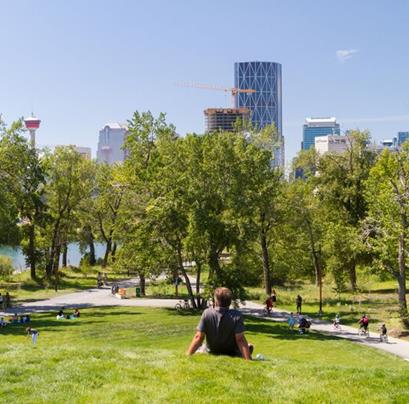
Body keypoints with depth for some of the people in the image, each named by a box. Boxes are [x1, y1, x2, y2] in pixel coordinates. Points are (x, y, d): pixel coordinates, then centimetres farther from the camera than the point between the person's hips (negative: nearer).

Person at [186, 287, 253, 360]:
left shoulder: (207, 313, -19)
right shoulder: (236, 316, -22)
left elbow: (198, 337, -19)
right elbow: (240, 339, -26)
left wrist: (188, 355, -14)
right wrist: (248, 359, -23)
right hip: (232, 355, -1)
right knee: (249, 347, 25)